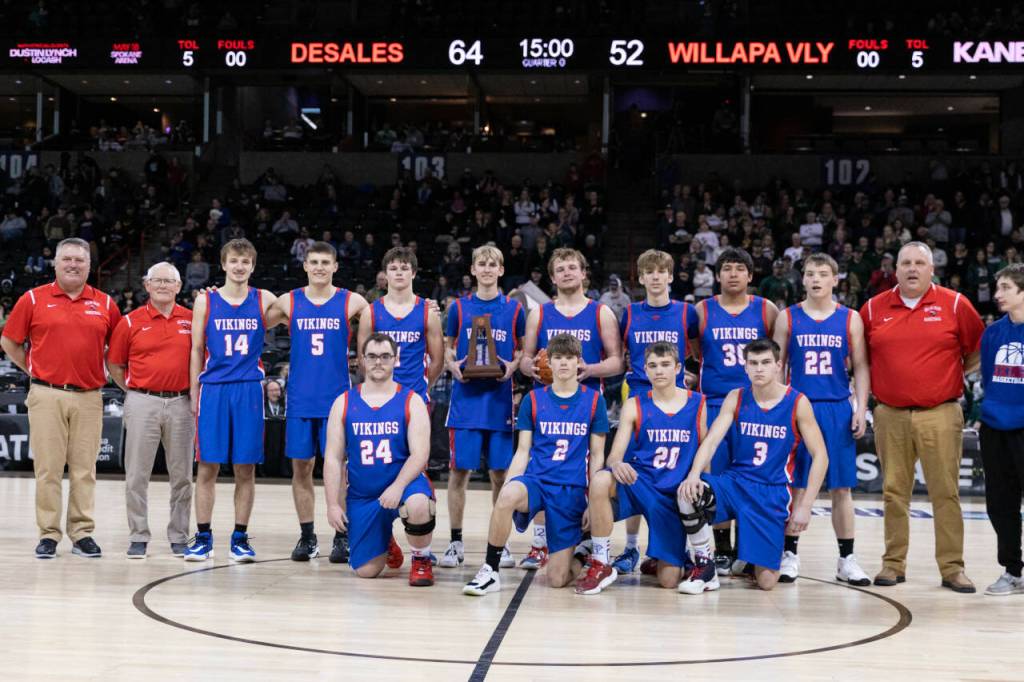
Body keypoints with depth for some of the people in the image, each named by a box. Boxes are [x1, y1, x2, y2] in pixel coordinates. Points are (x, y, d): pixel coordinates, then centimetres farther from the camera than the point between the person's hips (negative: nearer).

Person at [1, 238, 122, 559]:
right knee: (47, 468, 0)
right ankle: (48, 535, 8)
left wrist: (101, 372, 8)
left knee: (84, 469, 5)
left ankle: (82, 533, 12)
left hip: (89, 398, 2)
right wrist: (33, 370, 5)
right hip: (47, 396, -1)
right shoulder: (33, 300, 3)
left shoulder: (105, 304, 8)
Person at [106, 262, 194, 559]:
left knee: (182, 475, 6)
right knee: (137, 474, 1)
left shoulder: (191, 320, 5)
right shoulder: (131, 322, 3)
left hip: (181, 403, 1)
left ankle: (179, 537, 16)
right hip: (142, 403, -1)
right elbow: (114, 364, 9)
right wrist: (133, 390, 4)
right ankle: (138, 537, 10)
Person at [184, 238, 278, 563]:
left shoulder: (264, 301, 5)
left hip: (249, 390, 0)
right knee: (207, 466, 1)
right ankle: (203, 538, 10)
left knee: (245, 468, 3)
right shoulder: (205, 301, 5)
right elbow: (197, 350, 8)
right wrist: (194, 394, 5)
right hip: (213, 389, 0)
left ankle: (240, 538, 12)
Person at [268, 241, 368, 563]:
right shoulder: (289, 302, 4)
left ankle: (342, 537, 8)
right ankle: (307, 537, 15)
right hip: (300, 399, 2)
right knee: (301, 467, 5)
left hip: (337, 397, -2)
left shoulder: (351, 302, 0)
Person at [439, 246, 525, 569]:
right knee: (459, 471, 0)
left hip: (499, 400, 0)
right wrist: (452, 366, -9)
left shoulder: (514, 309, 6)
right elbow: (447, 349, 12)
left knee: (499, 472, 4)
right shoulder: (459, 308, 7)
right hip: (465, 399, 0)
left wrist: (512, 366, -9)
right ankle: (456, 543, 8)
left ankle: (501, 543, 14)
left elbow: (522, 350, 11)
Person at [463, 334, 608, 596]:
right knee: (507, 496, -39)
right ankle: (490, 572, -23)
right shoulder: (534, 399, 7)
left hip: (572, 489, -1)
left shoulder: (593, 400, 4)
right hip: (535, 480, 1)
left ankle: (582, 557, 27)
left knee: (557, 579, -8)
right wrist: (508, 486, -7)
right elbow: (522, 452, 7)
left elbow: (597, 456, 7)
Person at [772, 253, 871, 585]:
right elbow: (776, 365, 6)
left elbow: (860, 367, 5)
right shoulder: (788, 318, 3)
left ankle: (847, 559, 10)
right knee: (794, 485, 3)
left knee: (841, 486, 4)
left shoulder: (850, 319, 4)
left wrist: (861, 409, -3)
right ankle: (790, 554, 12)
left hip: (838, 410, 1)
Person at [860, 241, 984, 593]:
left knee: (946, 492, -1)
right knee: (894, 492, 6)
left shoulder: (955, 305, 1)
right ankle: (893, 563, 15)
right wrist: (876, 384, 11)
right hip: (890, 415, 2)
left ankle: (952, 567, 6)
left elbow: (978, 350, 9)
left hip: (940, 415, -2)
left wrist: (955, 378, 8)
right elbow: (860, 357, 17)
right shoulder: (874, 308, 6)